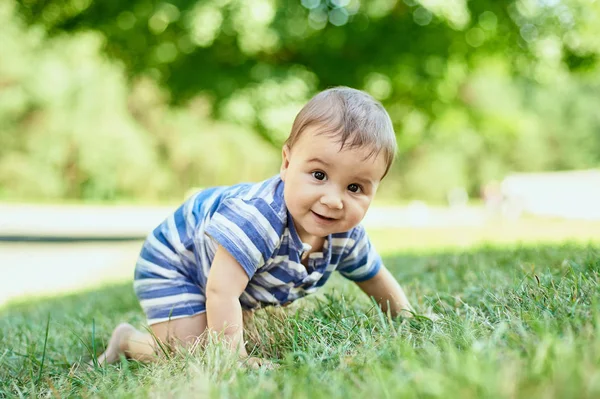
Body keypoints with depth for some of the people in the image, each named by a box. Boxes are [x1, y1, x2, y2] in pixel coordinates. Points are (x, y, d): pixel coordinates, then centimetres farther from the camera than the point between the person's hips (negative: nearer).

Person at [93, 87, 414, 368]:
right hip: (170, 266, -7)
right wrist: (236, 359, -43)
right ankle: (129, 340, 8)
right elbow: (221, 292, -46)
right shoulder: (258, 216, -45)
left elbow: (377, 281, 0)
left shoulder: (347, 235, -19)